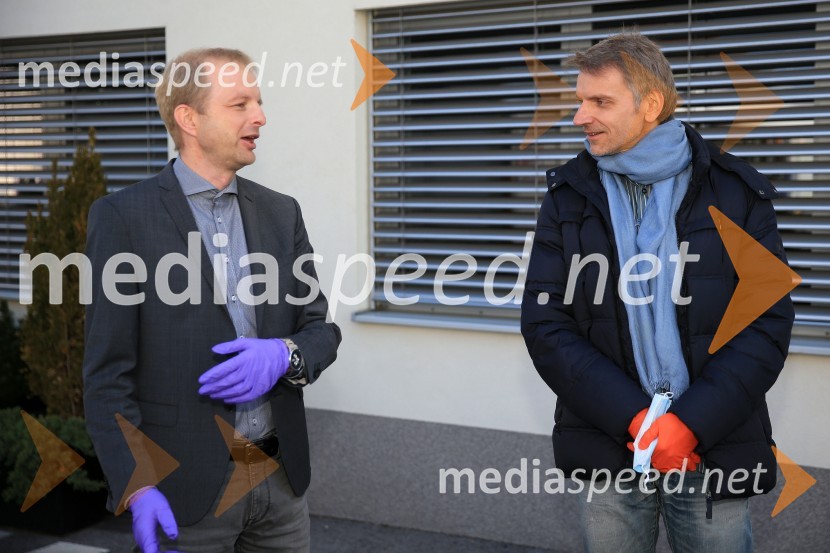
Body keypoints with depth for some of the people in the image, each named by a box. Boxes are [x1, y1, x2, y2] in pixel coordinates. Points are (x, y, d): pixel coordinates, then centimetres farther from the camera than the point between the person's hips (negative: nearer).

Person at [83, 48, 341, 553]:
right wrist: (137, 486, -17)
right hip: (185, 488, -4)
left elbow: (322, 330, 9)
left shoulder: (281, 212, 6)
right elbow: (108, 370, -9)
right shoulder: (124, 216, -7)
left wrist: (283, 355, -13)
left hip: (281, 477, 5)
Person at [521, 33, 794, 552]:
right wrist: (634, 419, -15)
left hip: (714, 448, -1)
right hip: (607, 449, 1)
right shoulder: (568, 198, 2)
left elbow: (768, 322, -5)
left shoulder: (736, 192, -2)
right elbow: (545, 324, -5)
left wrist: (693, 422, -16)